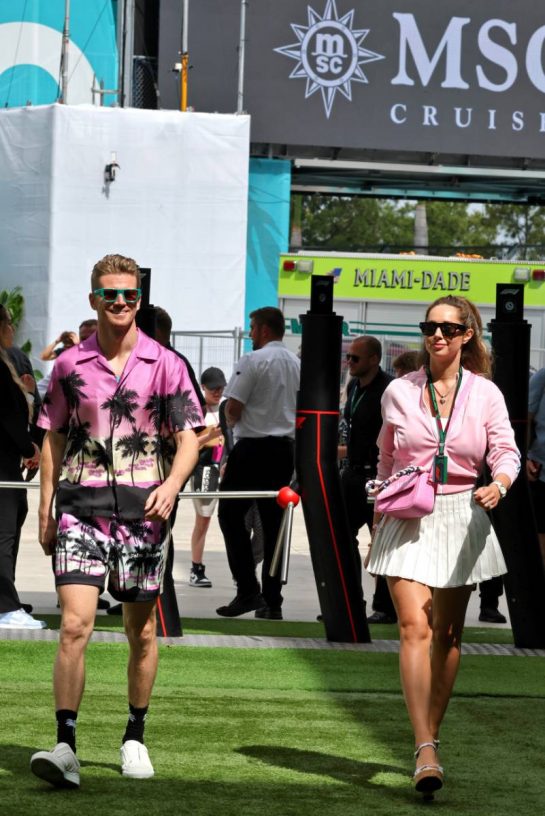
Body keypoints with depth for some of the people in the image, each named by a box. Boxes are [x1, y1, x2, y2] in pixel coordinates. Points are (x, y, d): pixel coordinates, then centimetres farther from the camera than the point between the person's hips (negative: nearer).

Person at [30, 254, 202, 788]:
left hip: (143, 509, 0)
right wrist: (45, 511, 9)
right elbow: (53, 439, 13)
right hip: (81, 506, 0)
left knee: (141, 633, 10)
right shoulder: (70, 365, 6)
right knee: (74, 626, -14)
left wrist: (171, 485, -20)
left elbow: (189, 436, -1)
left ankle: (135, 739, 25)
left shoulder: (164, 365, 2)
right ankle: (65, 748, -17)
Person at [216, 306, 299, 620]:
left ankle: (248, 589, -7)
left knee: (231, 514, 2)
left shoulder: (253, 361, -10)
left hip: (253, 446, -6)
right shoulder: (298, 364, 11)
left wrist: (233, 421, 9)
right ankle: (272, 601, 6)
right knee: (273, 522, 8)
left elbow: (233, 409, -11)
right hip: (285, 448, 7)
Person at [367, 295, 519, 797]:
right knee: (415, 629, -15)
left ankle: (431, 736, 25)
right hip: (407, 518, -1)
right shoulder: (399, 392, 5)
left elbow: (506, 451, -4)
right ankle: (425, 753, -21)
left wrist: (500, 484, -27)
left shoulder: (484, 394, 2)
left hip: (460, 519, 1)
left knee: (448, 635, 9)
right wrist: (377, 526, 14)